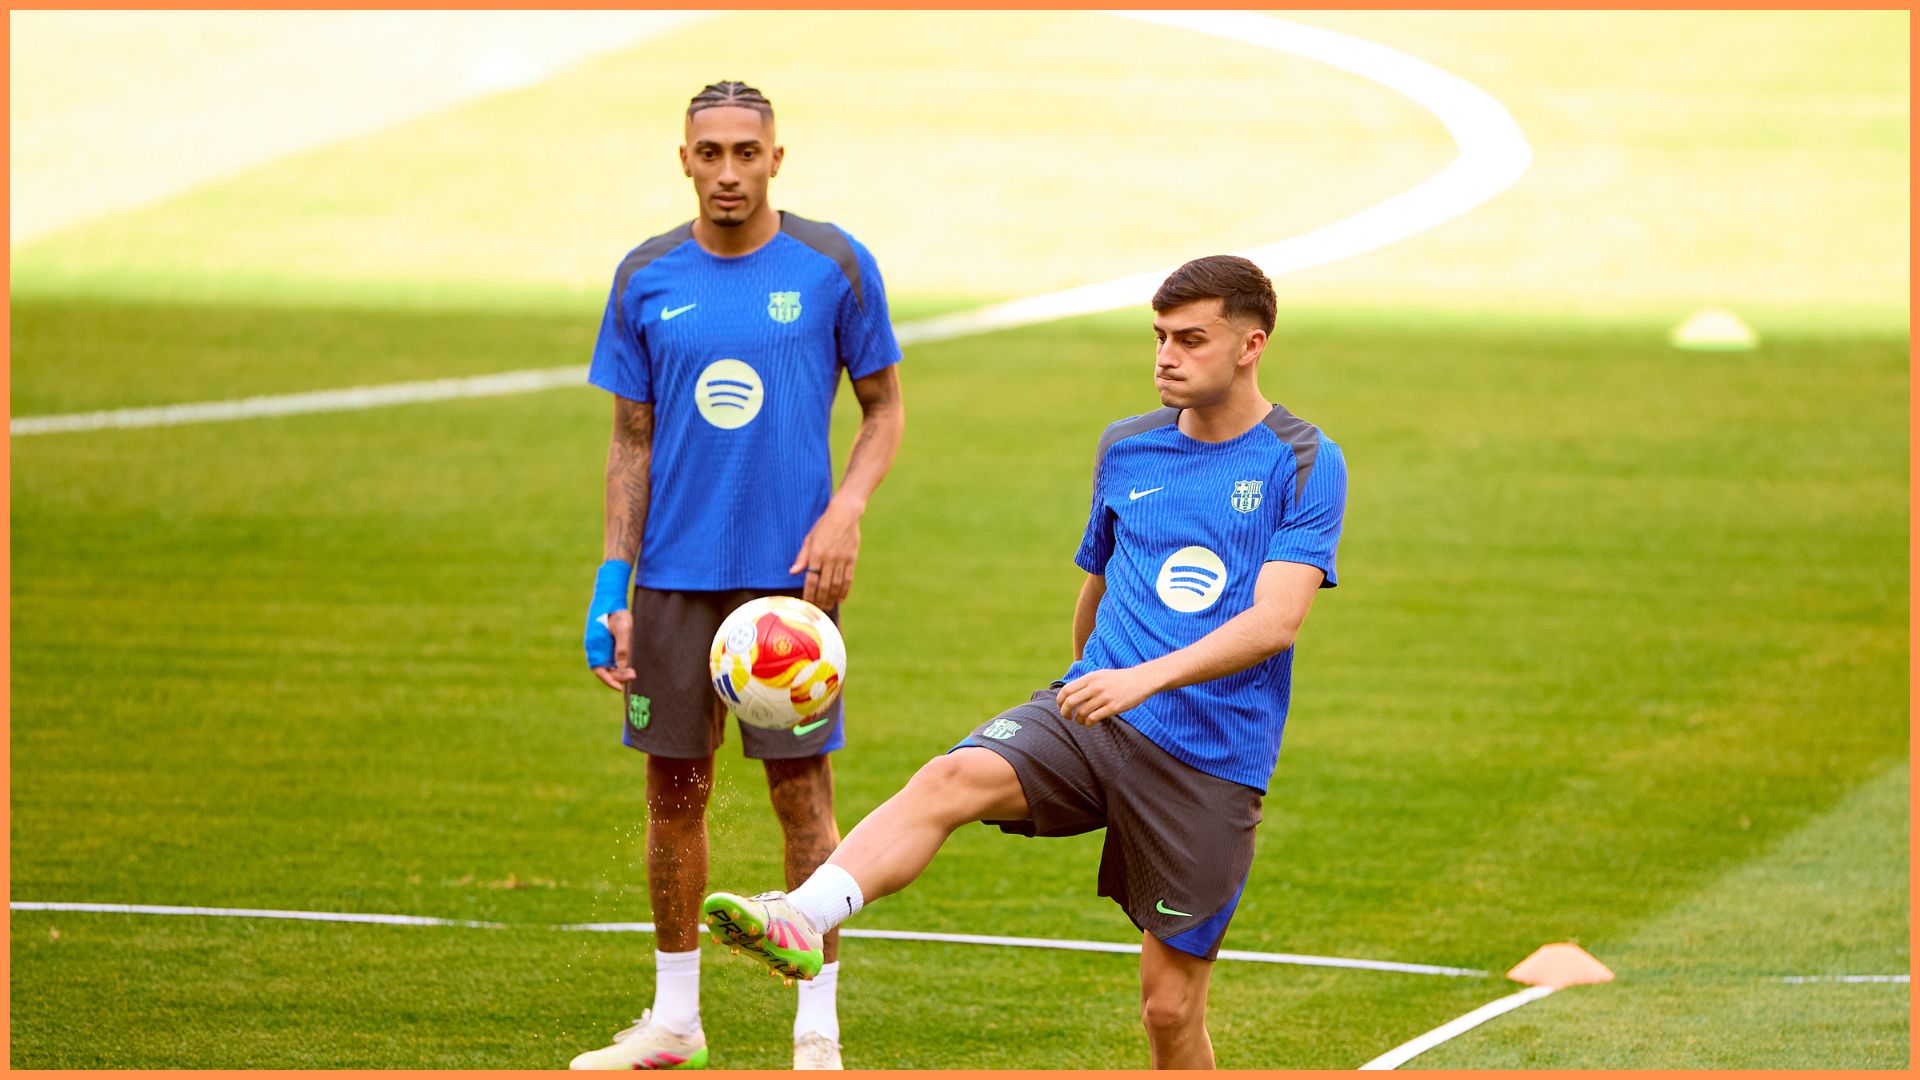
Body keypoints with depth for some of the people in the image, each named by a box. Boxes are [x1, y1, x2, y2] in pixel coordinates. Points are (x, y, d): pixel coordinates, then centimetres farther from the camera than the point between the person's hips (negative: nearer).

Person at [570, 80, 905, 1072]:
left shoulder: (834, 267, -2)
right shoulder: (647, 279, 3)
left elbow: (884, 407, 7)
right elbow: (632, 443, 8)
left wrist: (844, 514, -10)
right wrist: (612, 589, 1)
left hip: (787, 575, -2)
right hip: (674, 578, 2)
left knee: (802, 792, -2)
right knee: (673, 793, 7)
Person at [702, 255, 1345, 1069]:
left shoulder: (1304, 466, -3)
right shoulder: (1126, 450, 12)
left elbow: (1275, 620, -16)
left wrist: (1146, 678, -29)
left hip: (1211, 760, -3)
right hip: (1094, 715, 3)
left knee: (1170, 1006, -1)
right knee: (952, 780, -28)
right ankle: (800, 921, -49)